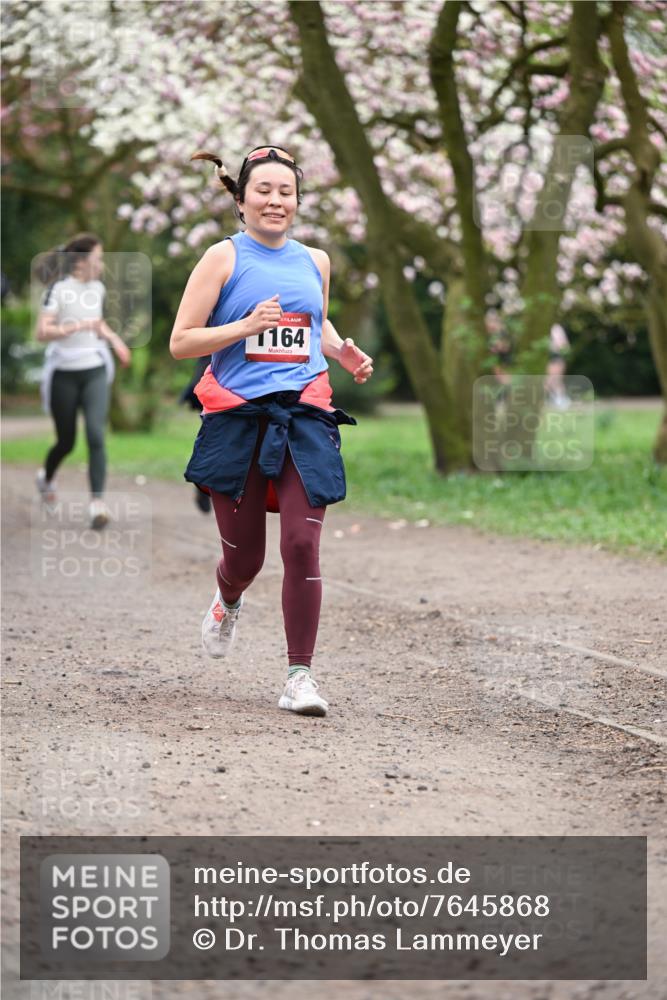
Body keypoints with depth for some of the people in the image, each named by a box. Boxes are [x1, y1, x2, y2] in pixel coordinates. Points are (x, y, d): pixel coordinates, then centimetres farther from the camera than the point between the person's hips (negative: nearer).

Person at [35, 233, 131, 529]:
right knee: (66, 441, 9)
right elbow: (42, 332, -21)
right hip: (64, 374, -4)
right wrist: (79, 326, -30)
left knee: (96, 435, -15)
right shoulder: (58, 289, -12)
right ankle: (47, 477, 41)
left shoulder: (97, 289, 7)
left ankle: (97, 502, -17)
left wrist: (113, 338, 12)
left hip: (94, 372, 4)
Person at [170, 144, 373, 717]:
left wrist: (346, 353, 11)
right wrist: (248, 325, -17)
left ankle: (300, 675, -3)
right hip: (237, 419, -2)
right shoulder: (224, 258, 0)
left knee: (302, 547, -11)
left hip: (304, 418, 2)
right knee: (243, 555, 6)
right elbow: (181, 343, -4)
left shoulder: (315, 261, 13)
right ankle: (229, 602, 44)